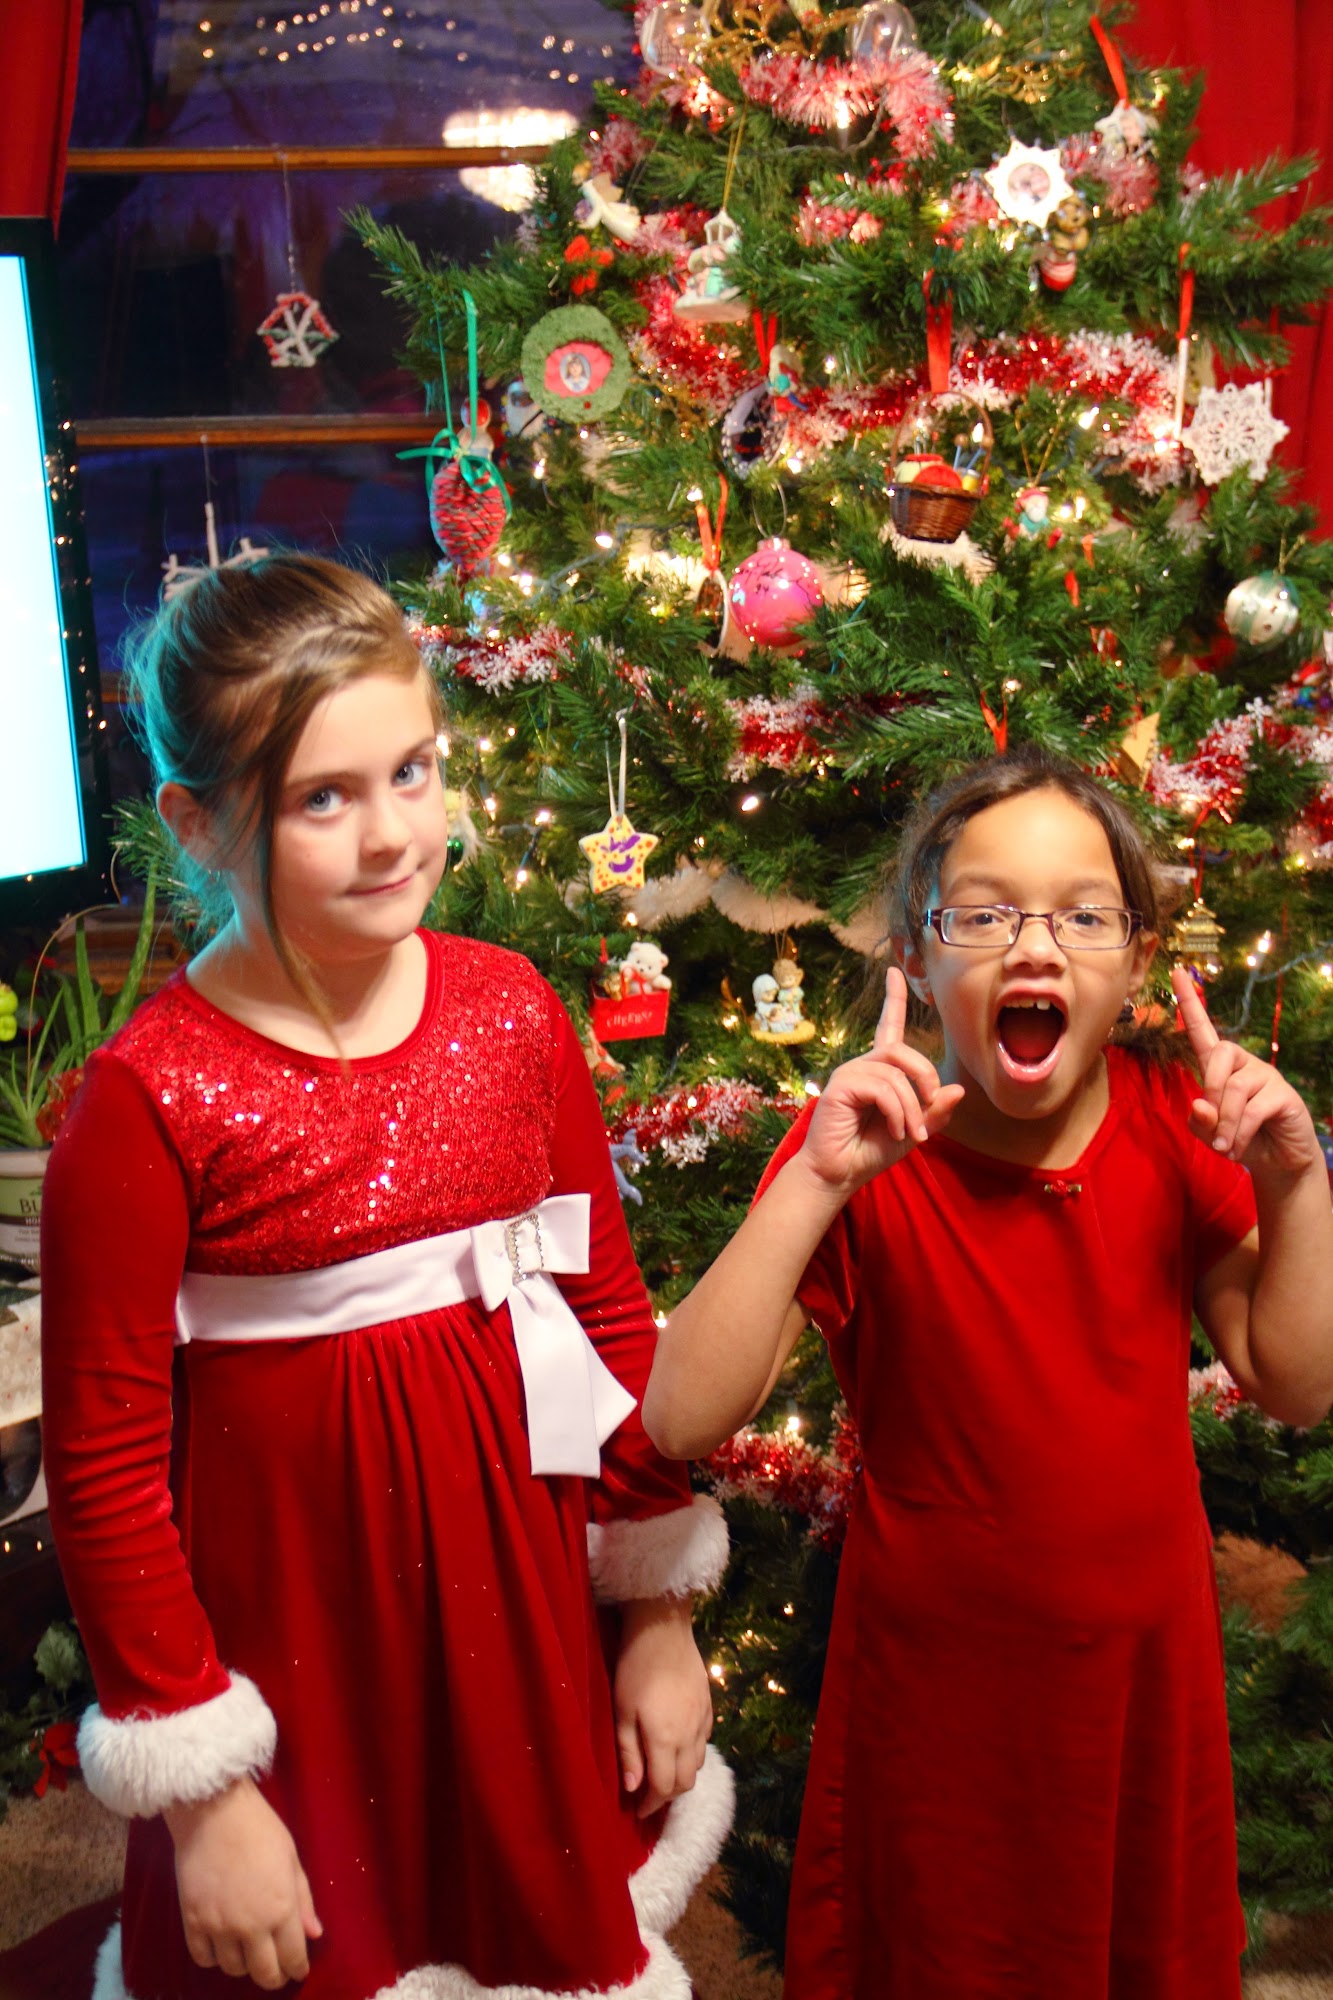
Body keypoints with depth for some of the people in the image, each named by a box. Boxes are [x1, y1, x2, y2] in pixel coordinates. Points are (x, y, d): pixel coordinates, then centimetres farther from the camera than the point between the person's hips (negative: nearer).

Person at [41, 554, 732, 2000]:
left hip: (521, 1624, 4)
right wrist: (199, 1793, -7)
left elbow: (611, 1312, 4)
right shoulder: (150, 1102, -18)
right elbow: (104, 1469, -12)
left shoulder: (511, 1012, -5)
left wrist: (661, 1619, 8)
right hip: (293, 1660, -4)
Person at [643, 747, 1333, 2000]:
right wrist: (816, 1184, -36)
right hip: (937, 1679, -3)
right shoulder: (868, 1157, -19)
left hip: (1145, 1661, 3)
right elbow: (681, 1419, -29)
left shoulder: (1174, 1126, -8)